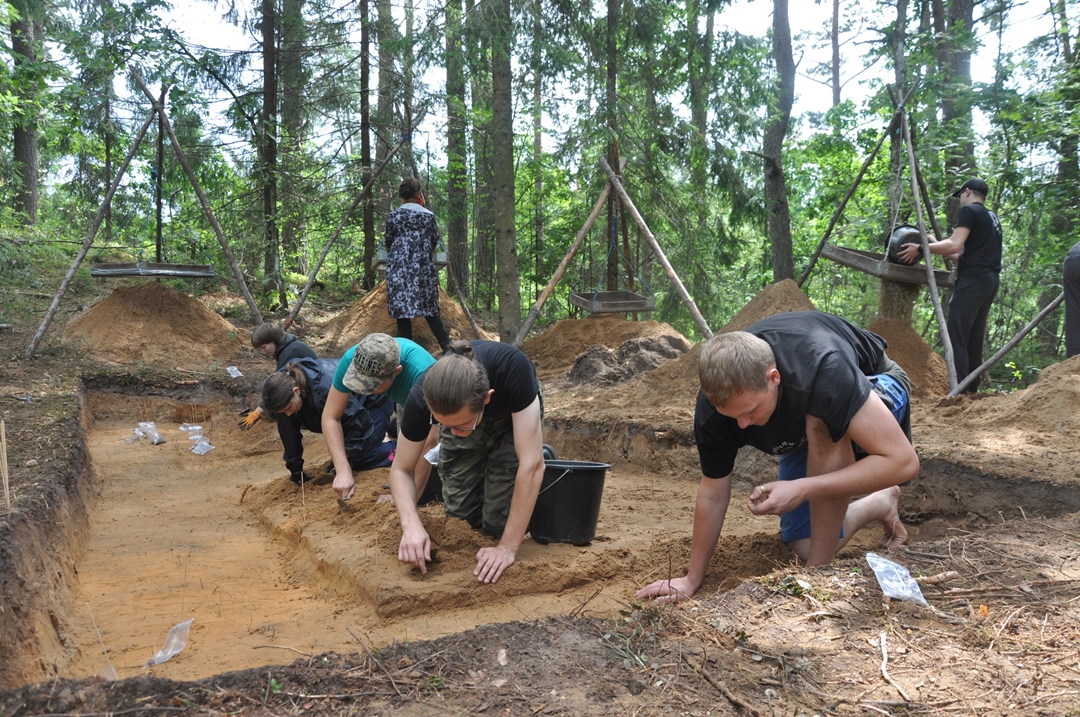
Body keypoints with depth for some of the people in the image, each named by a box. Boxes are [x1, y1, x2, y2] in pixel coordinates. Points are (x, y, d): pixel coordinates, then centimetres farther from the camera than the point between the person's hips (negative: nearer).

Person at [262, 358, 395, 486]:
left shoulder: (324, 390, -43)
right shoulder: (286, 381, -21)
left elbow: (360, 422, -31)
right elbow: (288, 430, -9)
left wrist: (345, 457, -26)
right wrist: (295, 469, -5)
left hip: (375, 399, -7)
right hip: (354, 403, 7)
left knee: (360, 461, -13)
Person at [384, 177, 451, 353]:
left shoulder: (394, 216, 0)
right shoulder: (429, 216, 4)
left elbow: (388, 243, 8)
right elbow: (435, 242, 12)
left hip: (399, 268, -2)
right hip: (424, 268, 2)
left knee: (402, 309, 1)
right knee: (430, 309, 10)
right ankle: (448, 346, 5)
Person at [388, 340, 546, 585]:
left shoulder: (513, 370, -44)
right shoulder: (422, 397, -35)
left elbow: (531, 464, -42)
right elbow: (401, 470, -20)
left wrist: (508, 548, -40)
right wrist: (411, 524, -39)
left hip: (513, 416, -2)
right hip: (461, 411, 2)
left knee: (497, 523, -11)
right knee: (459, 517, -6)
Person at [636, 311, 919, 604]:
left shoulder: (825, 371, -44)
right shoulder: (716, 402, -29)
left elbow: (904, 461, -41)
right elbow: (713, 493, -16)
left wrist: (802, 489, -47)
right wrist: (692, 579, -10)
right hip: (805, 428, 5)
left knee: (824, 427, -39)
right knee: (803, 546, -3)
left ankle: (820, 569, -22)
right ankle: (879, 503, 26)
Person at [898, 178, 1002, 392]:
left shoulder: (969, 211, -2)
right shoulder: (992, 218, 25)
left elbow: (954, 245, -15)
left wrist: (921, 249, -8)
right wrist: (938, 247, 30)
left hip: (973, 279, -9)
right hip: (990, 279, 9)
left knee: (956, 335, -13)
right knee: (974, 338, 9)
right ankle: (971, 390, 8)